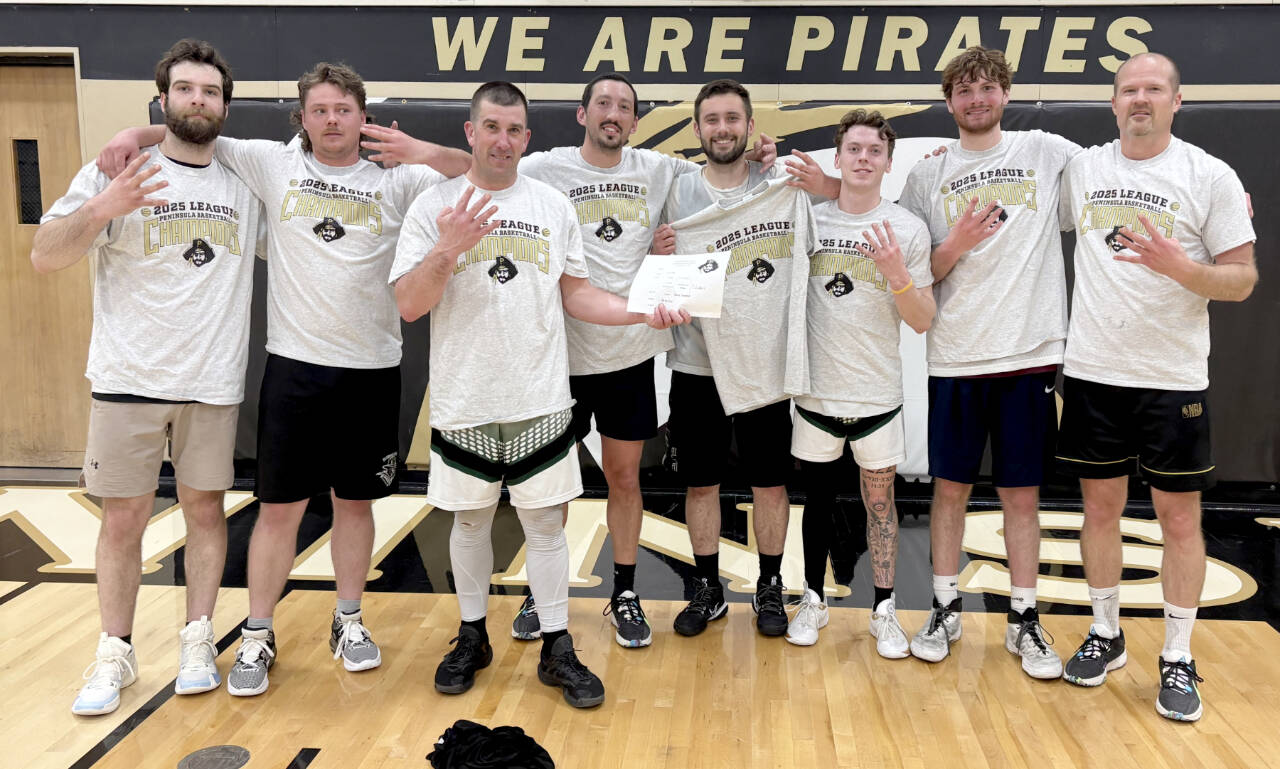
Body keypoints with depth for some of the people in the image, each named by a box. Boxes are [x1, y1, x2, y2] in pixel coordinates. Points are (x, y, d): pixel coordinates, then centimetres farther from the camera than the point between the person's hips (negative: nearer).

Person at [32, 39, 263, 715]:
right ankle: (115, 654, 18)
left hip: (215, 382, 2)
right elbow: (44, 257, -7)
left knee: (205, 509, 9)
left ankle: (197, 641, 21)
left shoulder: (246, 188, 10)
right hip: (130, 380, -2)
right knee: (124, 517, 5)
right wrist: (101, 210, -26)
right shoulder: (115, 172, 0)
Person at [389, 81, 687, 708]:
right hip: (464, 403, -1)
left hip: (541, 402, 1)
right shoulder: (434, 206, -1)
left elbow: (575, 294, 10)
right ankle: (472, 637, 32)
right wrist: (447, 251, -22)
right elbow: (409, 307, -7)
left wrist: (642, 311, -4)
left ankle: (557, 650, 19)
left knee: (546, 523, 6)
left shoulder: (554, 206, 7)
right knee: (470, 520, 13)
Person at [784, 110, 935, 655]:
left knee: (880, 500, 9)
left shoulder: (908, 229, -4)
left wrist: (897, 275, -23)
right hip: (816, 391, 1)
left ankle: (884, 610, 22)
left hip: (878, 395, -1)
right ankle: (813, 600, 28)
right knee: (817, 498, 13)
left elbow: (923, 322, -3)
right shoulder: (808, 220, 0)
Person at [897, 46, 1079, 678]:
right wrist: (957, 245, -13)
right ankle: (945, 610, 23)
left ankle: (1024, 621, 20)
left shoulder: (1046, 152, 5)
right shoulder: (927, 176, 6)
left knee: (1022, 492, 7)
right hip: (955, 358, 1)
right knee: (951, 485, 8)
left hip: (1031, 353, 0)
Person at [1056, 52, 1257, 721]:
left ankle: (1178, 659, 18)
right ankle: (1105, 635, 27)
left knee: (1180, 516, 5)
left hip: (1174, 377, -2)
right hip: (1092, 371, 3)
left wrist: (1177, 265, -22)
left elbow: (1243, 280, -4)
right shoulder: (1081, 168, 6)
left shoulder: (1211, 176, -3)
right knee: (1100, 505, 10)